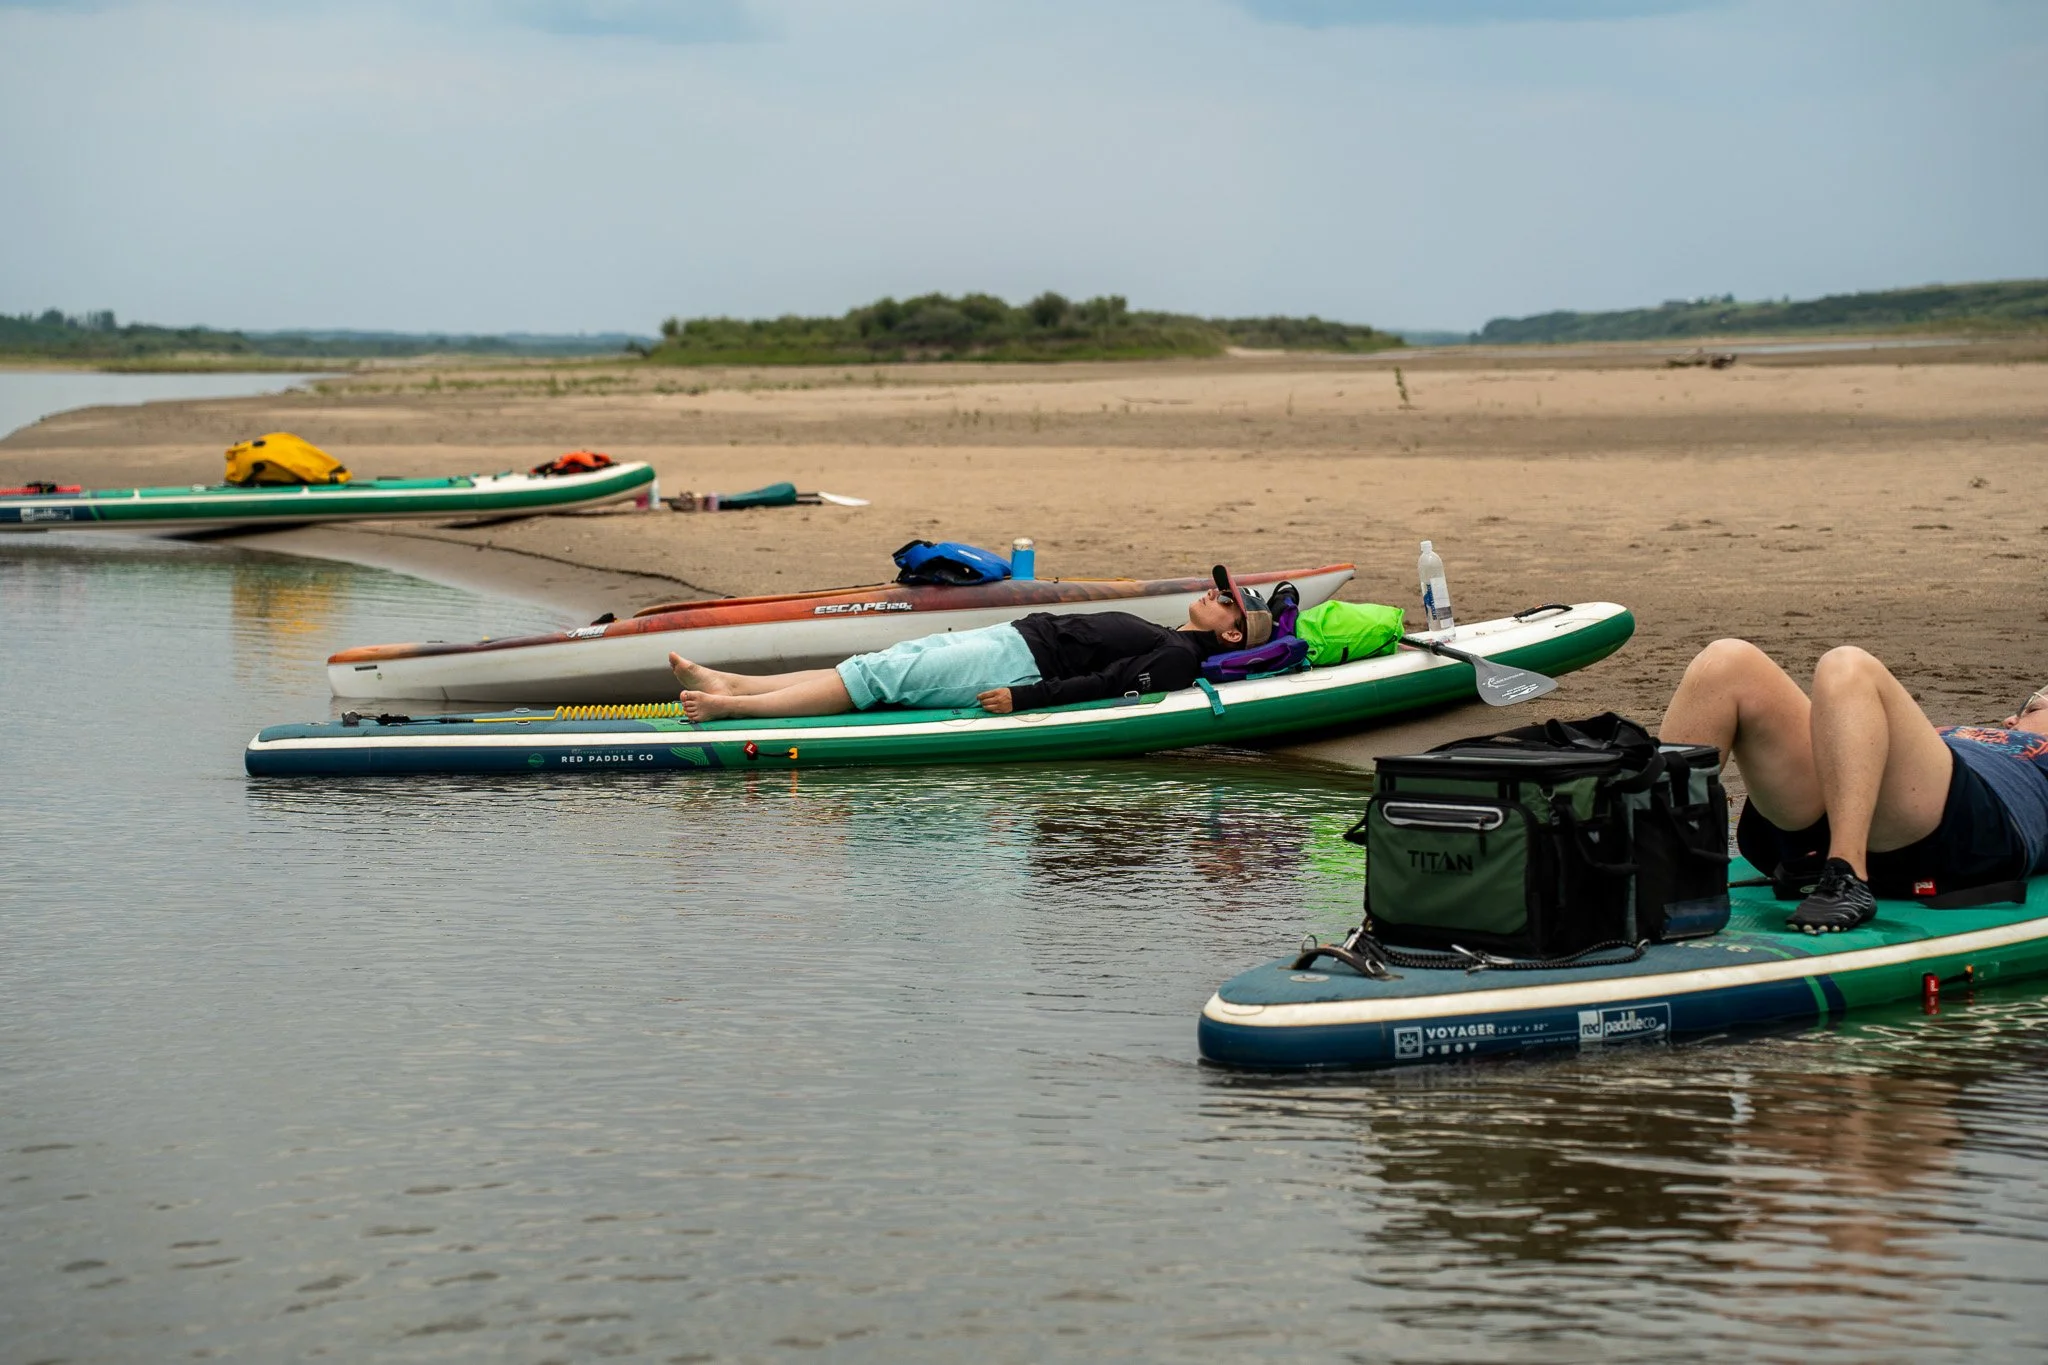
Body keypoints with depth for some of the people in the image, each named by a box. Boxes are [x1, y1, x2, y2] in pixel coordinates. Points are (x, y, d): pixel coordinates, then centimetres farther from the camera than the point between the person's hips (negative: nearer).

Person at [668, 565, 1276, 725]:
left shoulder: (1180, 658, -10)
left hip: (1016, 663, -9)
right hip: (1012, 639, 9)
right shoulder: (1161, 639, 19)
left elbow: (1105, 684, -20)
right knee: (875, 666, 2)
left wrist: (1023, 698, -26)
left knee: (879, 677, -13)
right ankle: (728, 685, 1)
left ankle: (729, 707, -14)